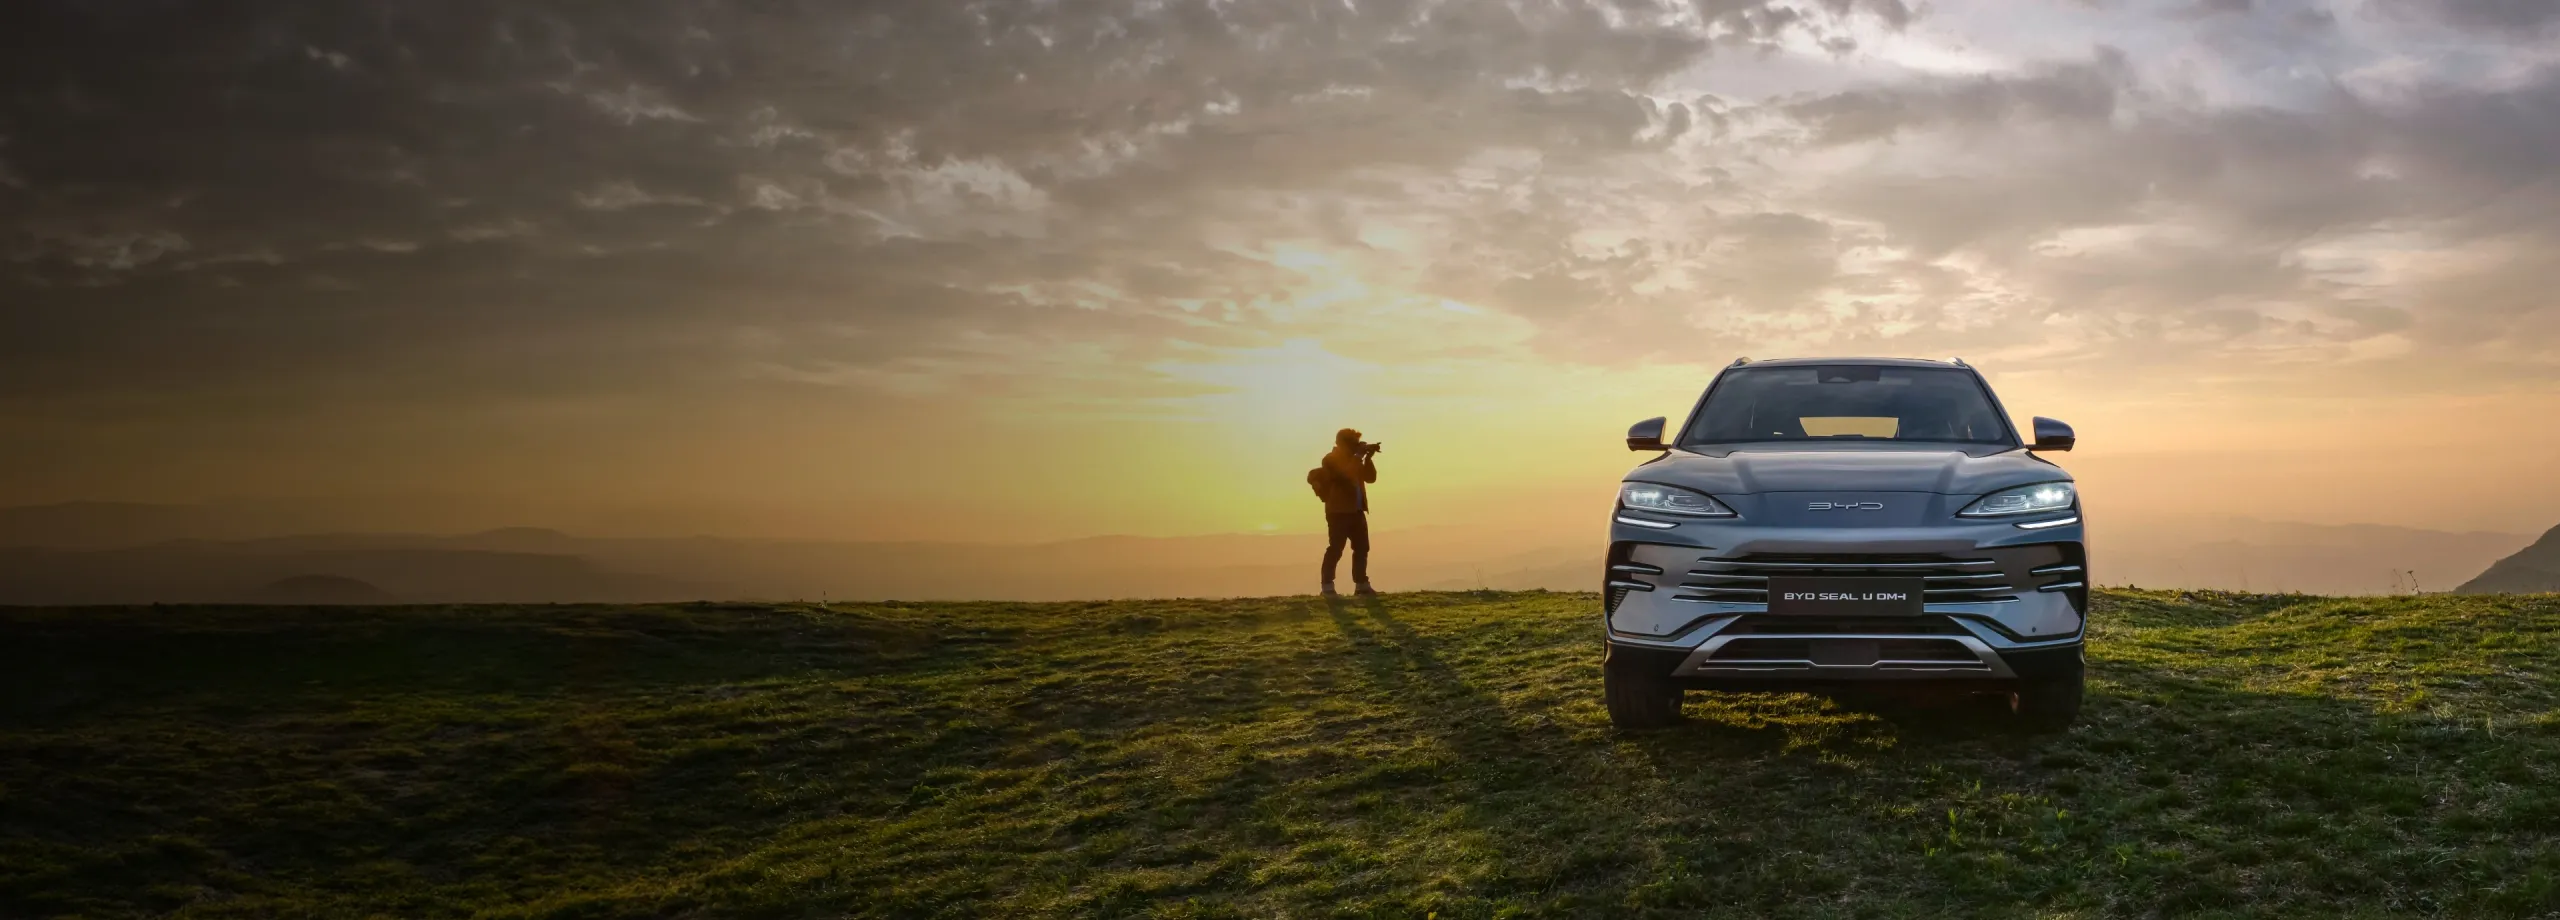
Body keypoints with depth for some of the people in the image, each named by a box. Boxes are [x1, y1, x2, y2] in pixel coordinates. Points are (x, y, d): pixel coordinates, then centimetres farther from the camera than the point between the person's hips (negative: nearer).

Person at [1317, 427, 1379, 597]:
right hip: (1339, 511, -8)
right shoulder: (1331, 459, -6)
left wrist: (1368, 458, 0)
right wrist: (1359, 456, -16)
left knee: (1362, 548, 8)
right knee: (1335, 549, -10)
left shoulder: (1353, 459, 19)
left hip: (1356, 510, 8)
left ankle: (1361, 585, 12)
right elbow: (1346, 474, -23)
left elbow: (1370, 477, 12)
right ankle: (1328, 587, -9)